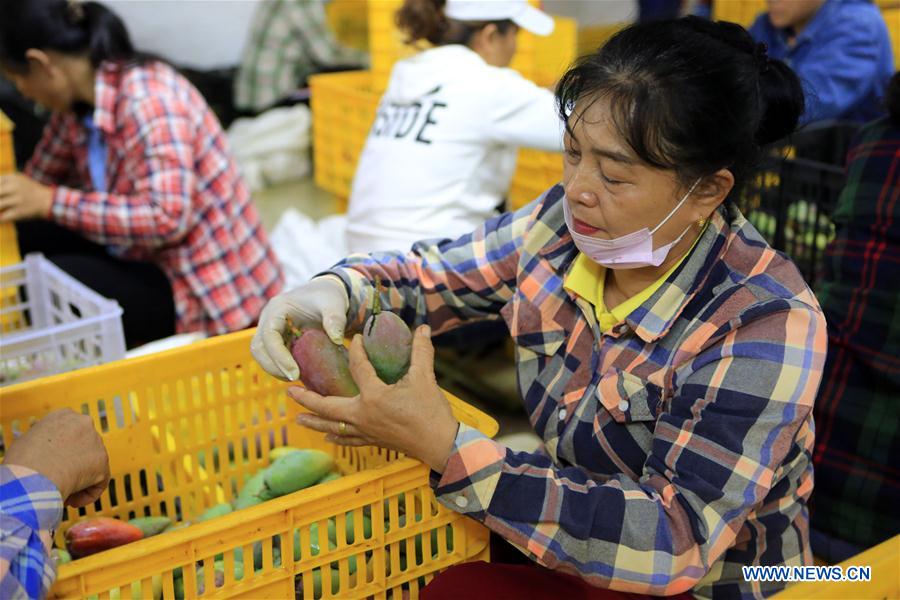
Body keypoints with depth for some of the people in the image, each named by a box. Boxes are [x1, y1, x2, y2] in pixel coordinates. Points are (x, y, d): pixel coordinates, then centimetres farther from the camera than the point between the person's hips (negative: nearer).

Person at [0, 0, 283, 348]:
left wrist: (49, 203, -31)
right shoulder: (79, 102, 2)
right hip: (149, 258, 9)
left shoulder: (149, 101, -23)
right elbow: (40, 179, 14)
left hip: (211, 292, -9)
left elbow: (168, 219, -32)